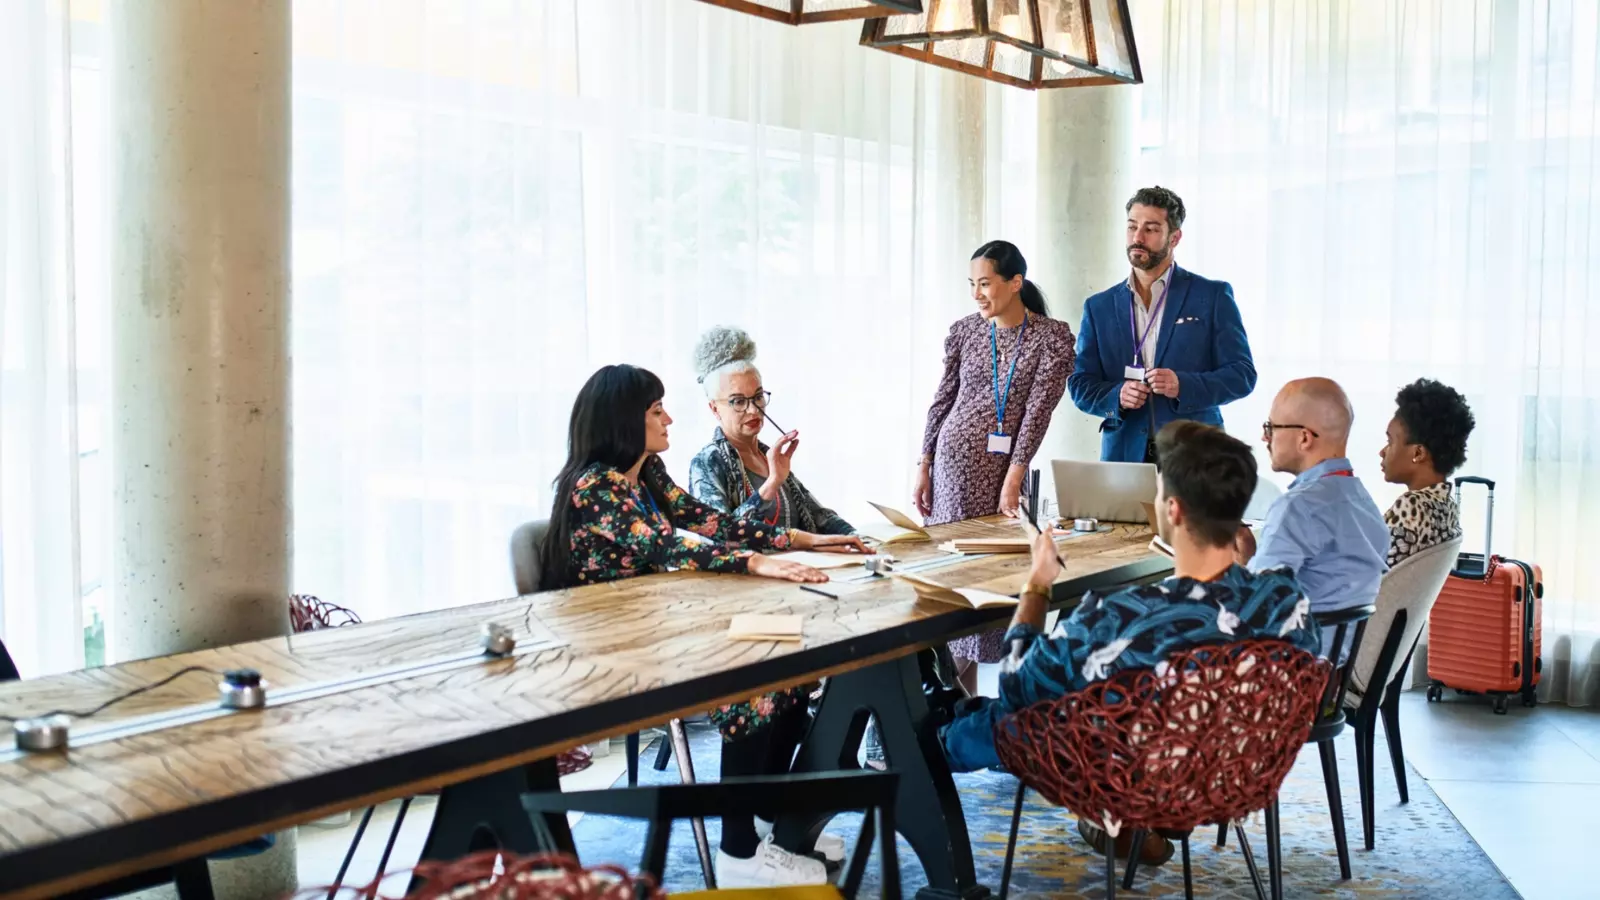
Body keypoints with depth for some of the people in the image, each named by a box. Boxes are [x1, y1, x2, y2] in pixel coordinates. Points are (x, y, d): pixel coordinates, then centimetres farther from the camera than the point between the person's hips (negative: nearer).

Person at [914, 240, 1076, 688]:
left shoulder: (1052, 336, -5)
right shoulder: (964, 331, 4)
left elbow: (1038, 409, -11)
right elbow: (943, 400, 9)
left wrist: (1013, 479, -15)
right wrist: (924, 466, 7)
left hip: (1005, 465, -3)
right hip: (954, 460, 3)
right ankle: (959, 684, 13)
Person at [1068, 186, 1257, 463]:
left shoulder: (1212, 295, 4)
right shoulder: (1099, 306, 12)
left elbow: (1242, 373, 0)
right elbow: (1080, 384, 9)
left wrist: (1184, 386, -17)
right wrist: (1116, 396, -12)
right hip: (1125, 453, 2)